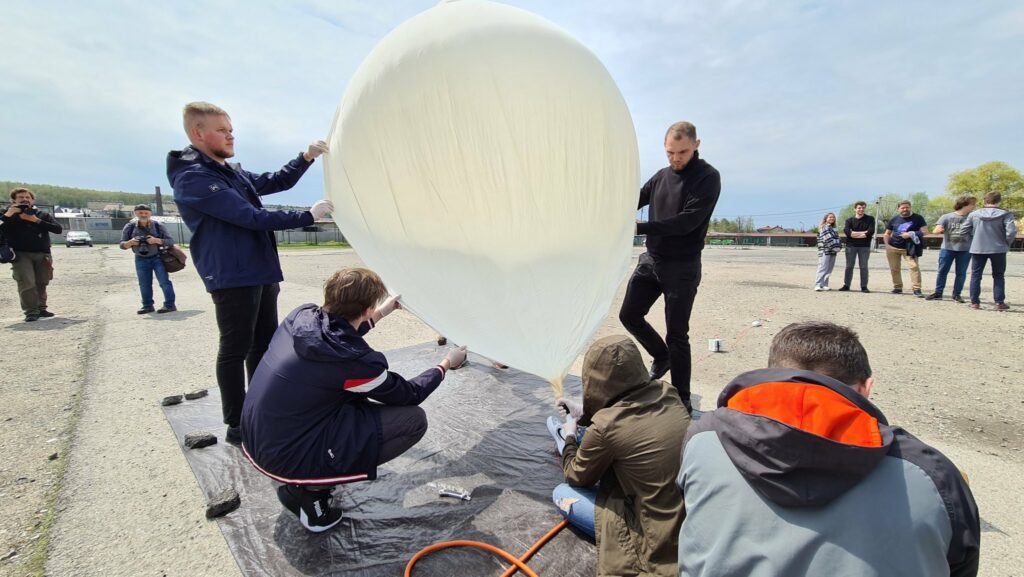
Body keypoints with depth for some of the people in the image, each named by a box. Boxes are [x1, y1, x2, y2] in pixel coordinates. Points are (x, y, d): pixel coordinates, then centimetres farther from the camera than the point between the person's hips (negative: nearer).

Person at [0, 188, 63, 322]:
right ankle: (31, 312, -11)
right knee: (26, 283, -13)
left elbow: (58, 229, -1)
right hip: (21, 254, -2)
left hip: (42, 254, 2)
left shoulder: (42, 214, 12)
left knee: (41, 283, 6)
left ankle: (41, 308, 18)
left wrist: (37, 221, -8)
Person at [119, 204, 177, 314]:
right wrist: (130, 243, -19)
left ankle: (170, 305, -5)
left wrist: (156, 240, -25)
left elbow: (170, 241, -9)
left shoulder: (158, 226, -7)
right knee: (144, 284, 9)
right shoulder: (130, 227, 0)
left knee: (164, 281, -7)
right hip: (141, 260, 3)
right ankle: (147, 306, 19)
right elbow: (122, 245, 4)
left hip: (157, 258, -3)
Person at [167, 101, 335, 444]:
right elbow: (250, 217, -21)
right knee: (236, 350, -1)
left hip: (262, 273, 9)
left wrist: (306, 158, 5)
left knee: (264, 344, 16)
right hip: (232, 279, -9)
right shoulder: (192, 179, -13)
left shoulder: (233, 172, 15)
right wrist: (307, 216, -19)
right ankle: (237, 425, 11)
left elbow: (276, 182, 21)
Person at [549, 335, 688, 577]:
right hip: (696, 513, 7)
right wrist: (585, 414, 21)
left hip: (663, 539, -6)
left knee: (562, 493, 8)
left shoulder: (606, 426, -26)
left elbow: (577, 478, -4)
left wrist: (569, 438, 15)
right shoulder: (668, 392, -9)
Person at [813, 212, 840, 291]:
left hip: (832, 252, 8)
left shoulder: (833, 229, 20)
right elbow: (828, 239, -15)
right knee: (823, 268, -11)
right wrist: (834, 247, -15)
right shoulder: (824, 227, -6)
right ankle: (818, 285, -12)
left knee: (829, 270, 7)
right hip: (825, 252, -8)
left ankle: (824, 285, 11)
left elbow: (837, 239, 18)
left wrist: (839, 246, 2)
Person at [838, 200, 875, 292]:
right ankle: (846, 285, 10)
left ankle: (864, 286, 6)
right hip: (851, 246, 1)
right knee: (849, 266, 5)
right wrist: (863, 233, -13)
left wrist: (854, 234, -11)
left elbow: (871, 232, -11)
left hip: (864, 246, -1)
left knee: (864, 267, 3)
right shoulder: (849, 220, 5)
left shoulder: (870, 219, 4)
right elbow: (846, 231, -13)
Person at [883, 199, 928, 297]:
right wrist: (887, 244, 1)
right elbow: (887, 233, 15)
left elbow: (925, 231, -3)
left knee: (914, 266, -14)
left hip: (909, 248, -3)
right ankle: (897, 287, 18)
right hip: (892, 248, 3)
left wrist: (910, 234, -16)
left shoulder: (918, 218, 2)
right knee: (894, 268, 5)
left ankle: (916, 289, -11)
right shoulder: (894, 219, 9)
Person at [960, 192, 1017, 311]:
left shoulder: (974, 214, -2)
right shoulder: (1005, 214, -7)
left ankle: (974, 302, 7)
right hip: (998, 249, 0)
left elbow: (964, 230, 3)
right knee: (998, 276, 11)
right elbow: (1011, 231, -14)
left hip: (977, 249, 0)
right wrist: (1007, 244, 2)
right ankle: (999, 302, 11)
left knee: (976, 275, 8)